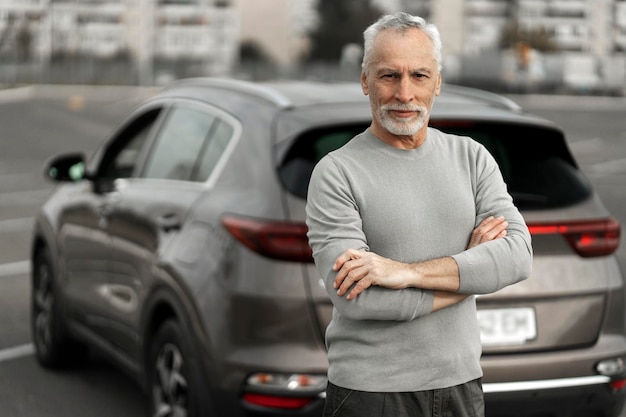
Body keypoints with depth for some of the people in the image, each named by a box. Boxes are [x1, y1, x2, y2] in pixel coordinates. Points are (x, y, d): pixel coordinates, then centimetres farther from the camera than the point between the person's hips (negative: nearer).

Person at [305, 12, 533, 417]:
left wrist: (408, 272, -20)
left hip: (461, 383, 4)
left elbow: (519, 255, -8)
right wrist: (468, 268, -10)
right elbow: (356, 300, -19)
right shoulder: (337, 171, -9)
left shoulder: (472, 157, 5)